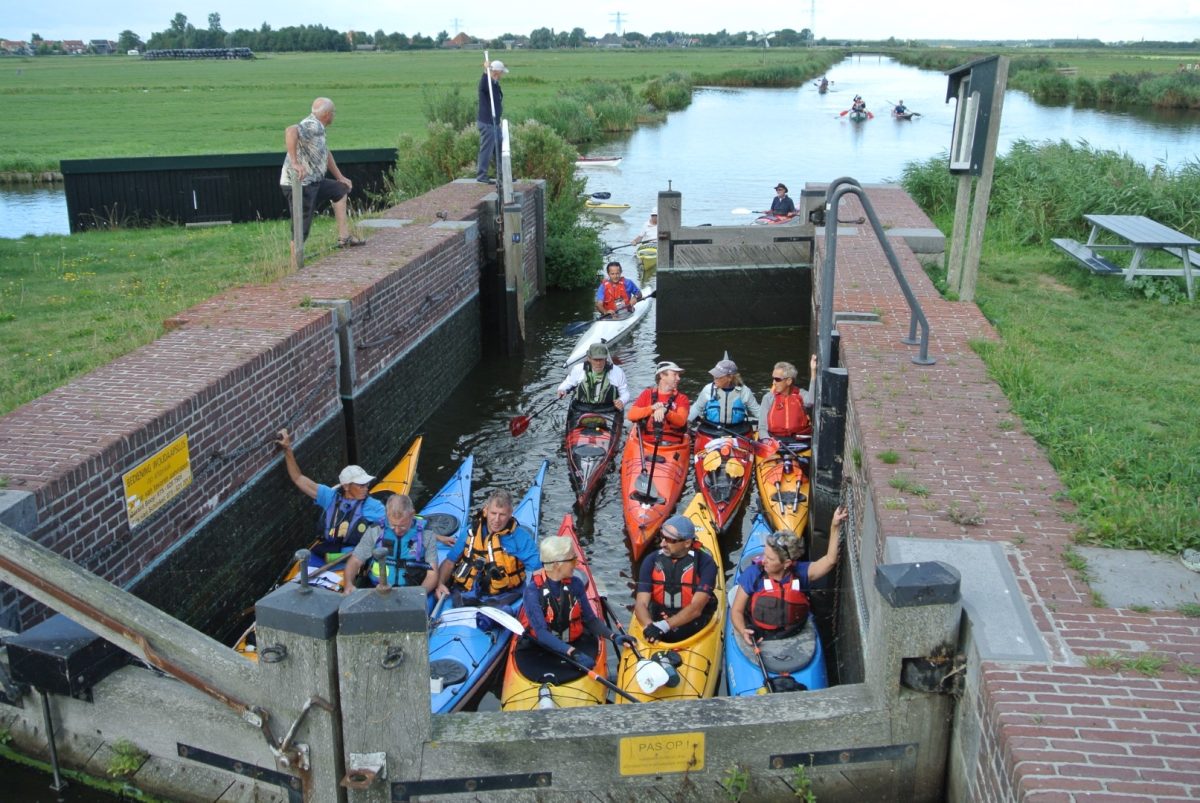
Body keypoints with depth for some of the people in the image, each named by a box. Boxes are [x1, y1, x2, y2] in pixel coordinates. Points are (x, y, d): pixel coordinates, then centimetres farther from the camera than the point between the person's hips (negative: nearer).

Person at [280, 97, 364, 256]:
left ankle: (344, 237, 27)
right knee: (301, 230, -7)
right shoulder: (312, 125, -18)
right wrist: (294, 162, -39)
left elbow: (326, 153, 26)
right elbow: (291, 131, -38)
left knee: (340, 189, 26)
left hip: (313, 182, 11)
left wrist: (340, 177, 28)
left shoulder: (318, 128, 12)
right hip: (298, 184, -11)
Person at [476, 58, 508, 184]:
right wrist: (486, 71, -52)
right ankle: (481, 176, 1)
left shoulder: (495, 83, 15)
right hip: (486, 123, -10)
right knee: (486, 149, -6)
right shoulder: (486, 82, -16)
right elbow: (484, 86, -42)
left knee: (499, 149, 15)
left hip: (494, 122, 10)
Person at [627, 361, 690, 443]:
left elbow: (681, 421, -6)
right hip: (647, 442, 0)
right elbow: (630, 415, 2)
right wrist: (652, 408, -11)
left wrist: (666, 411, -23)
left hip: (672, 443, 0)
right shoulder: (647, 394, 13)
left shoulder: (681, 398, 11)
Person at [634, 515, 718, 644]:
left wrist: (663, 626, -27)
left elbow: (695, 609, -15)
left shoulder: (705, 563, -9)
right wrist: (649, 626, -25)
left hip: (693, 633, -2)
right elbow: (641, 604, -4)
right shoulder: (651, 562, 0)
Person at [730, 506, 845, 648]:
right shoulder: (753, 574, -7)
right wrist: (742, 631, -22)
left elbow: (830, 560, -9)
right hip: (757, 639, 0)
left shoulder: (800, 572, -3)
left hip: (793, 640, 1)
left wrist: (835, 527, -17)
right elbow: (736, 610, -2)